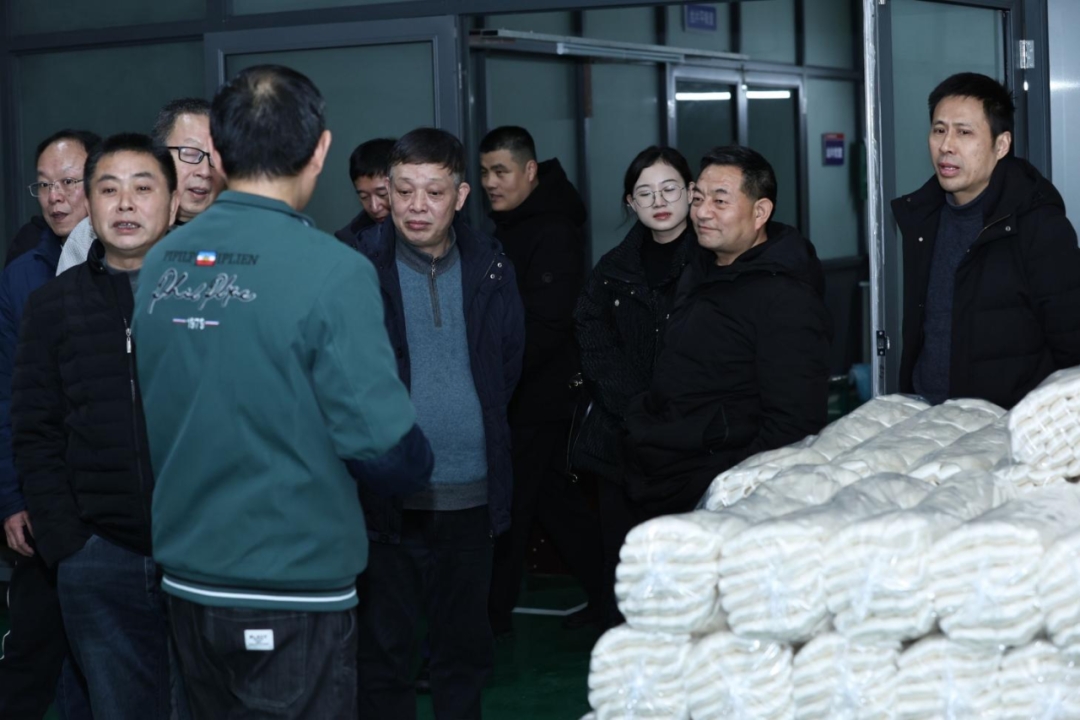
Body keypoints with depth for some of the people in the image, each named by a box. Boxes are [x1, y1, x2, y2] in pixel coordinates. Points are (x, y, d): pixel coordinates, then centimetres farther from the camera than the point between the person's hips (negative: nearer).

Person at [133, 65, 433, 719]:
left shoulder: (161, 263, 0)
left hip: (187, 577, 6)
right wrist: (417, 466, 4)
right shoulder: (331, 272, -18)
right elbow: (382, 441, -17)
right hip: (294, 594, -6)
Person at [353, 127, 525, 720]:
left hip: (471, 495, 3)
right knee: (385, 653, 5)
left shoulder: (490, 270, 5)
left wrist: (480, 425, 10)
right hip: (386, 499, -3)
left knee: (465, 649, 14)